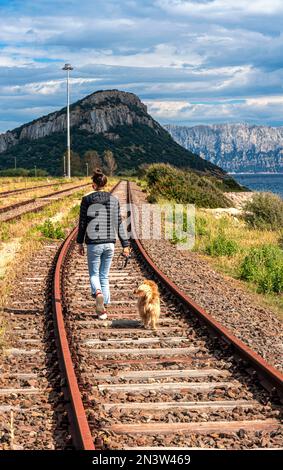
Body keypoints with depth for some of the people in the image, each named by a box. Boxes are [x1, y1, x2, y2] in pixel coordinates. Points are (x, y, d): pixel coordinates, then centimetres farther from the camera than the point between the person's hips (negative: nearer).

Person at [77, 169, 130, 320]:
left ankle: (98, 293, -22)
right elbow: (119, 224, 2)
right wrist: (125, 245, 6)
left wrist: (80, 242, 9)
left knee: (94, 274, 10)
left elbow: (82, 223, -1)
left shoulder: (87, 200, -5)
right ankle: (103, 309, 13)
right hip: (109, 243, 2)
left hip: (93, 243, -2)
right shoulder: (114, 200, 2)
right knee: (104, 276, 14)